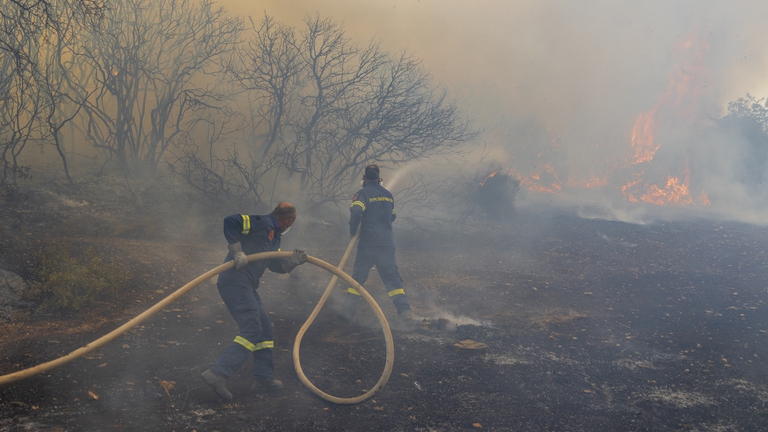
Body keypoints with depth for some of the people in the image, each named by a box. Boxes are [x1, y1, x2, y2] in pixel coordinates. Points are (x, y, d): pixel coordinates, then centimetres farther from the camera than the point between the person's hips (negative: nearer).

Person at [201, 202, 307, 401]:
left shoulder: (274, 236, 22)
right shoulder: (262, 223, -9)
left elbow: (276, 265, 17)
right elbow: (230, 222, -21)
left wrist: (293, 261, -1)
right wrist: (237, 252, -22)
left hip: (246, 285, 11)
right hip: (235, 281, -11)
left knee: (264, 328, 15)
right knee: (251, 330, -16)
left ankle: (263, 378, 22)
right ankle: (217, 374, -22)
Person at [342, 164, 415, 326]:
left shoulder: (363, 193, -7)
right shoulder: (388, 195, 11)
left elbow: (356, 212, -23)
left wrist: (353, 231, -9)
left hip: (368, 244, -4)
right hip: (387, 244, 4)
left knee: (358, 277, 7)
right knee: (393, 278, 4)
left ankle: (348, 312, 9)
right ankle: (405, 313, -6)